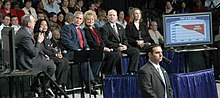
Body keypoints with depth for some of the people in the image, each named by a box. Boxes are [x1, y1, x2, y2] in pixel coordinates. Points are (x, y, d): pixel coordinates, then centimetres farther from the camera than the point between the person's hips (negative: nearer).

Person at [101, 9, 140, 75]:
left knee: (136, 51, -15)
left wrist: (125, 45, -5)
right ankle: (121, 73, -31)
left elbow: (124, 39, 18)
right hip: (112, 48, -6)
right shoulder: (104, 28, 2)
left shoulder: (120, 27, 23)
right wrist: (117, 46, -19)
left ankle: (131, 71, -16)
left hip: (122, 47, 6)